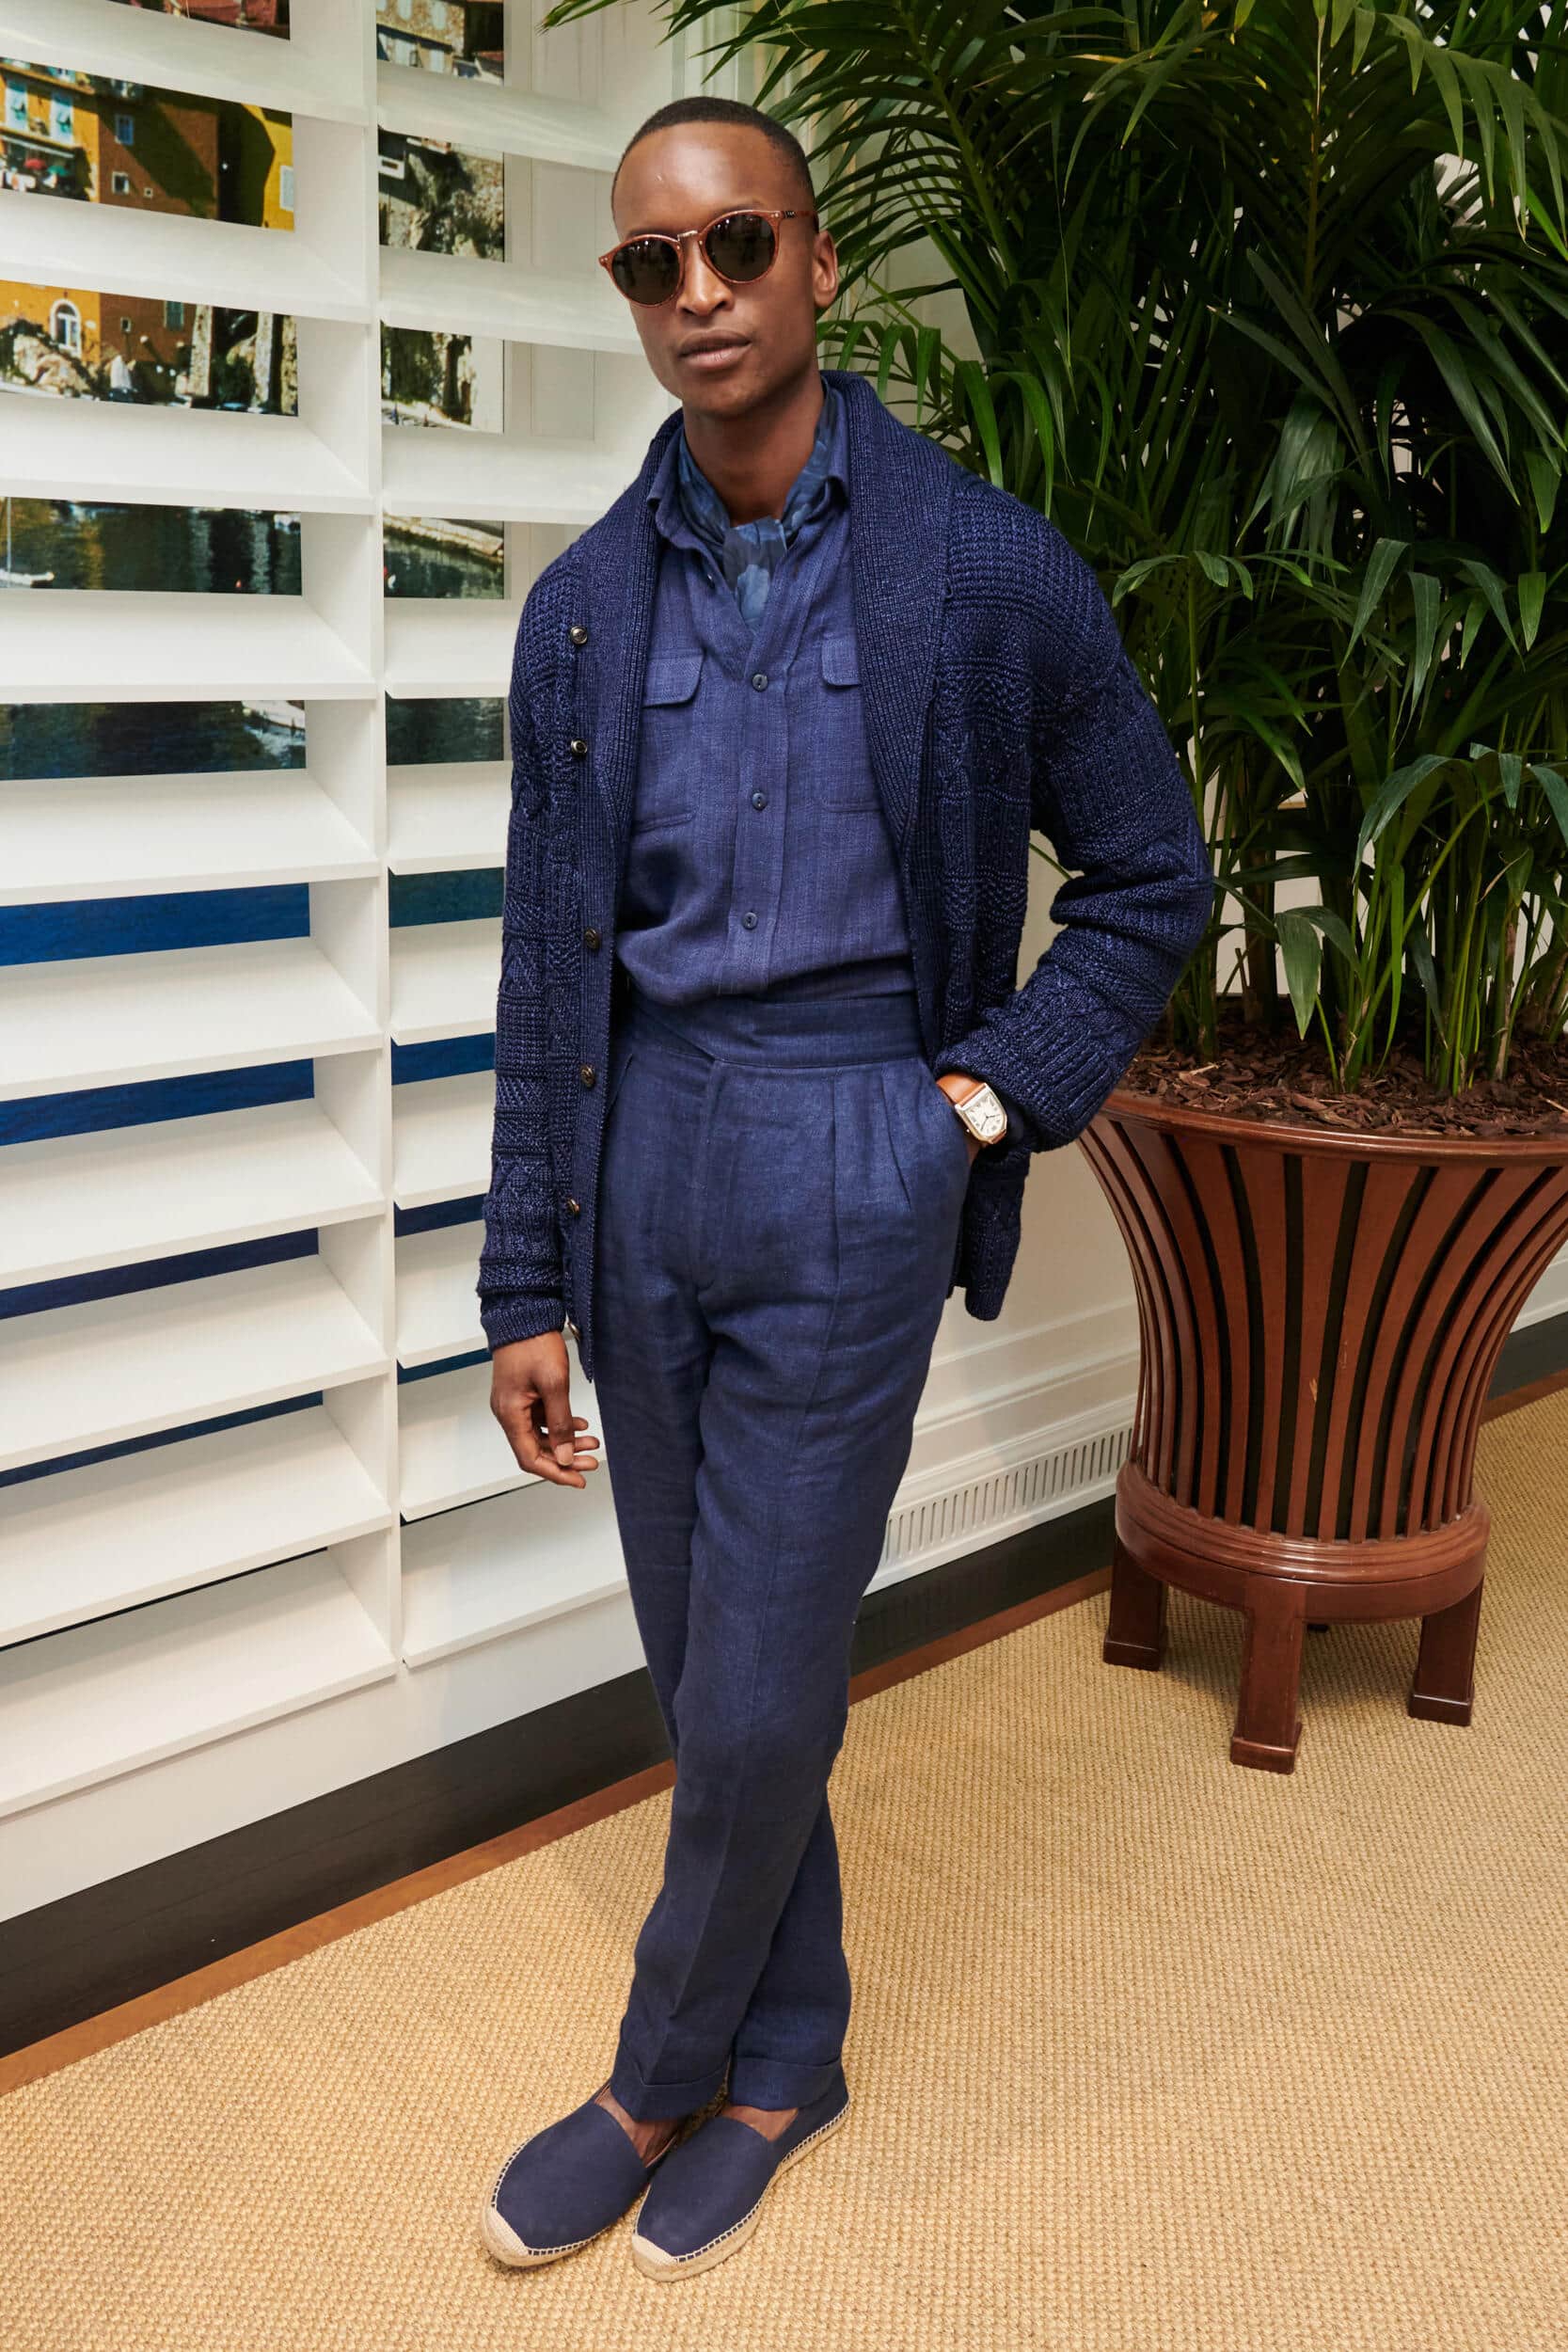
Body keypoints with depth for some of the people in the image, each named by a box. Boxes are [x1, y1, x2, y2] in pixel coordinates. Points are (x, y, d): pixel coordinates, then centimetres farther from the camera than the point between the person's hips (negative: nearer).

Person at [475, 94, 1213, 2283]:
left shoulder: (988, 568, -6)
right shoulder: (586, 603, 4)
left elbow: (1151, 877, 4)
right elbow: (547, 968, 5)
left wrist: (995, 1103, -6)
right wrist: (527, 1285, 3)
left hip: (850, 1162, -4)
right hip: (641, 1151, 4)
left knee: (758, 1701, 2)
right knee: (700, 1668, 14)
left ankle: (666, 2077, 29)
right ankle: (787, 2055, 35)